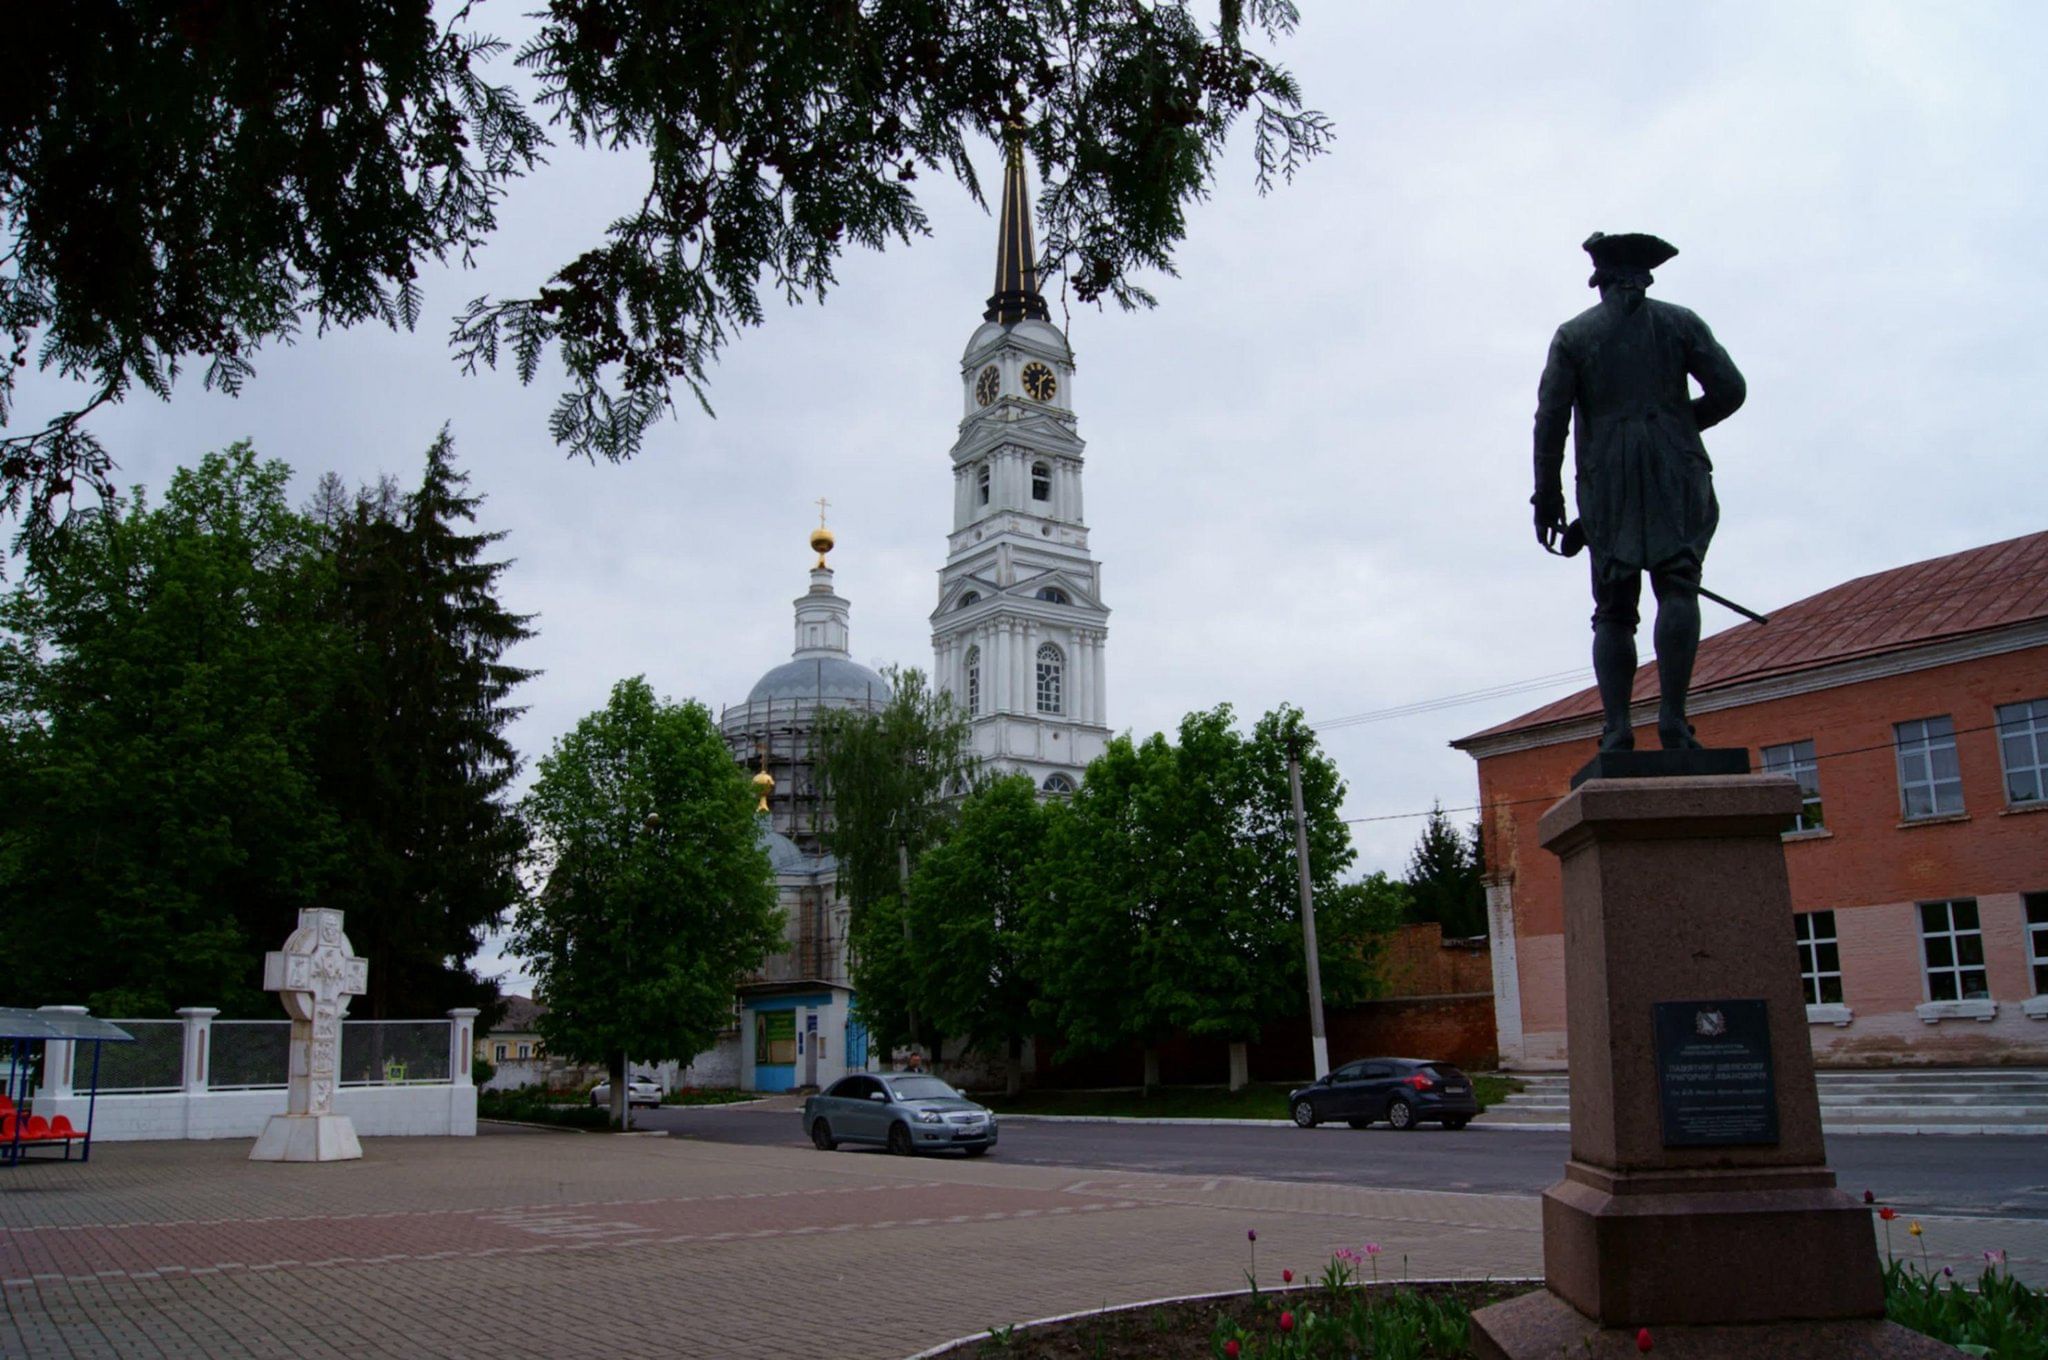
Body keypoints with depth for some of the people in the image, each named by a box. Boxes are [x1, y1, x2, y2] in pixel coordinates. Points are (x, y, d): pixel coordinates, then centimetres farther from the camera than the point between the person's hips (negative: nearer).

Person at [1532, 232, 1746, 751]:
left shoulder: (1573, 334, 11)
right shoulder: (1680, 322, 12)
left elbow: (1551, 418, 2)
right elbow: (1729, 389, 4)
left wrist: (1547, 496, 4)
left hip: (1607, 481, 1)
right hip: (1675, 474, -1)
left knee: (1614, 608, 3)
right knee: (1677, 586, -10)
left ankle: (1616, 729, -8)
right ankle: (1672, 717, -25)